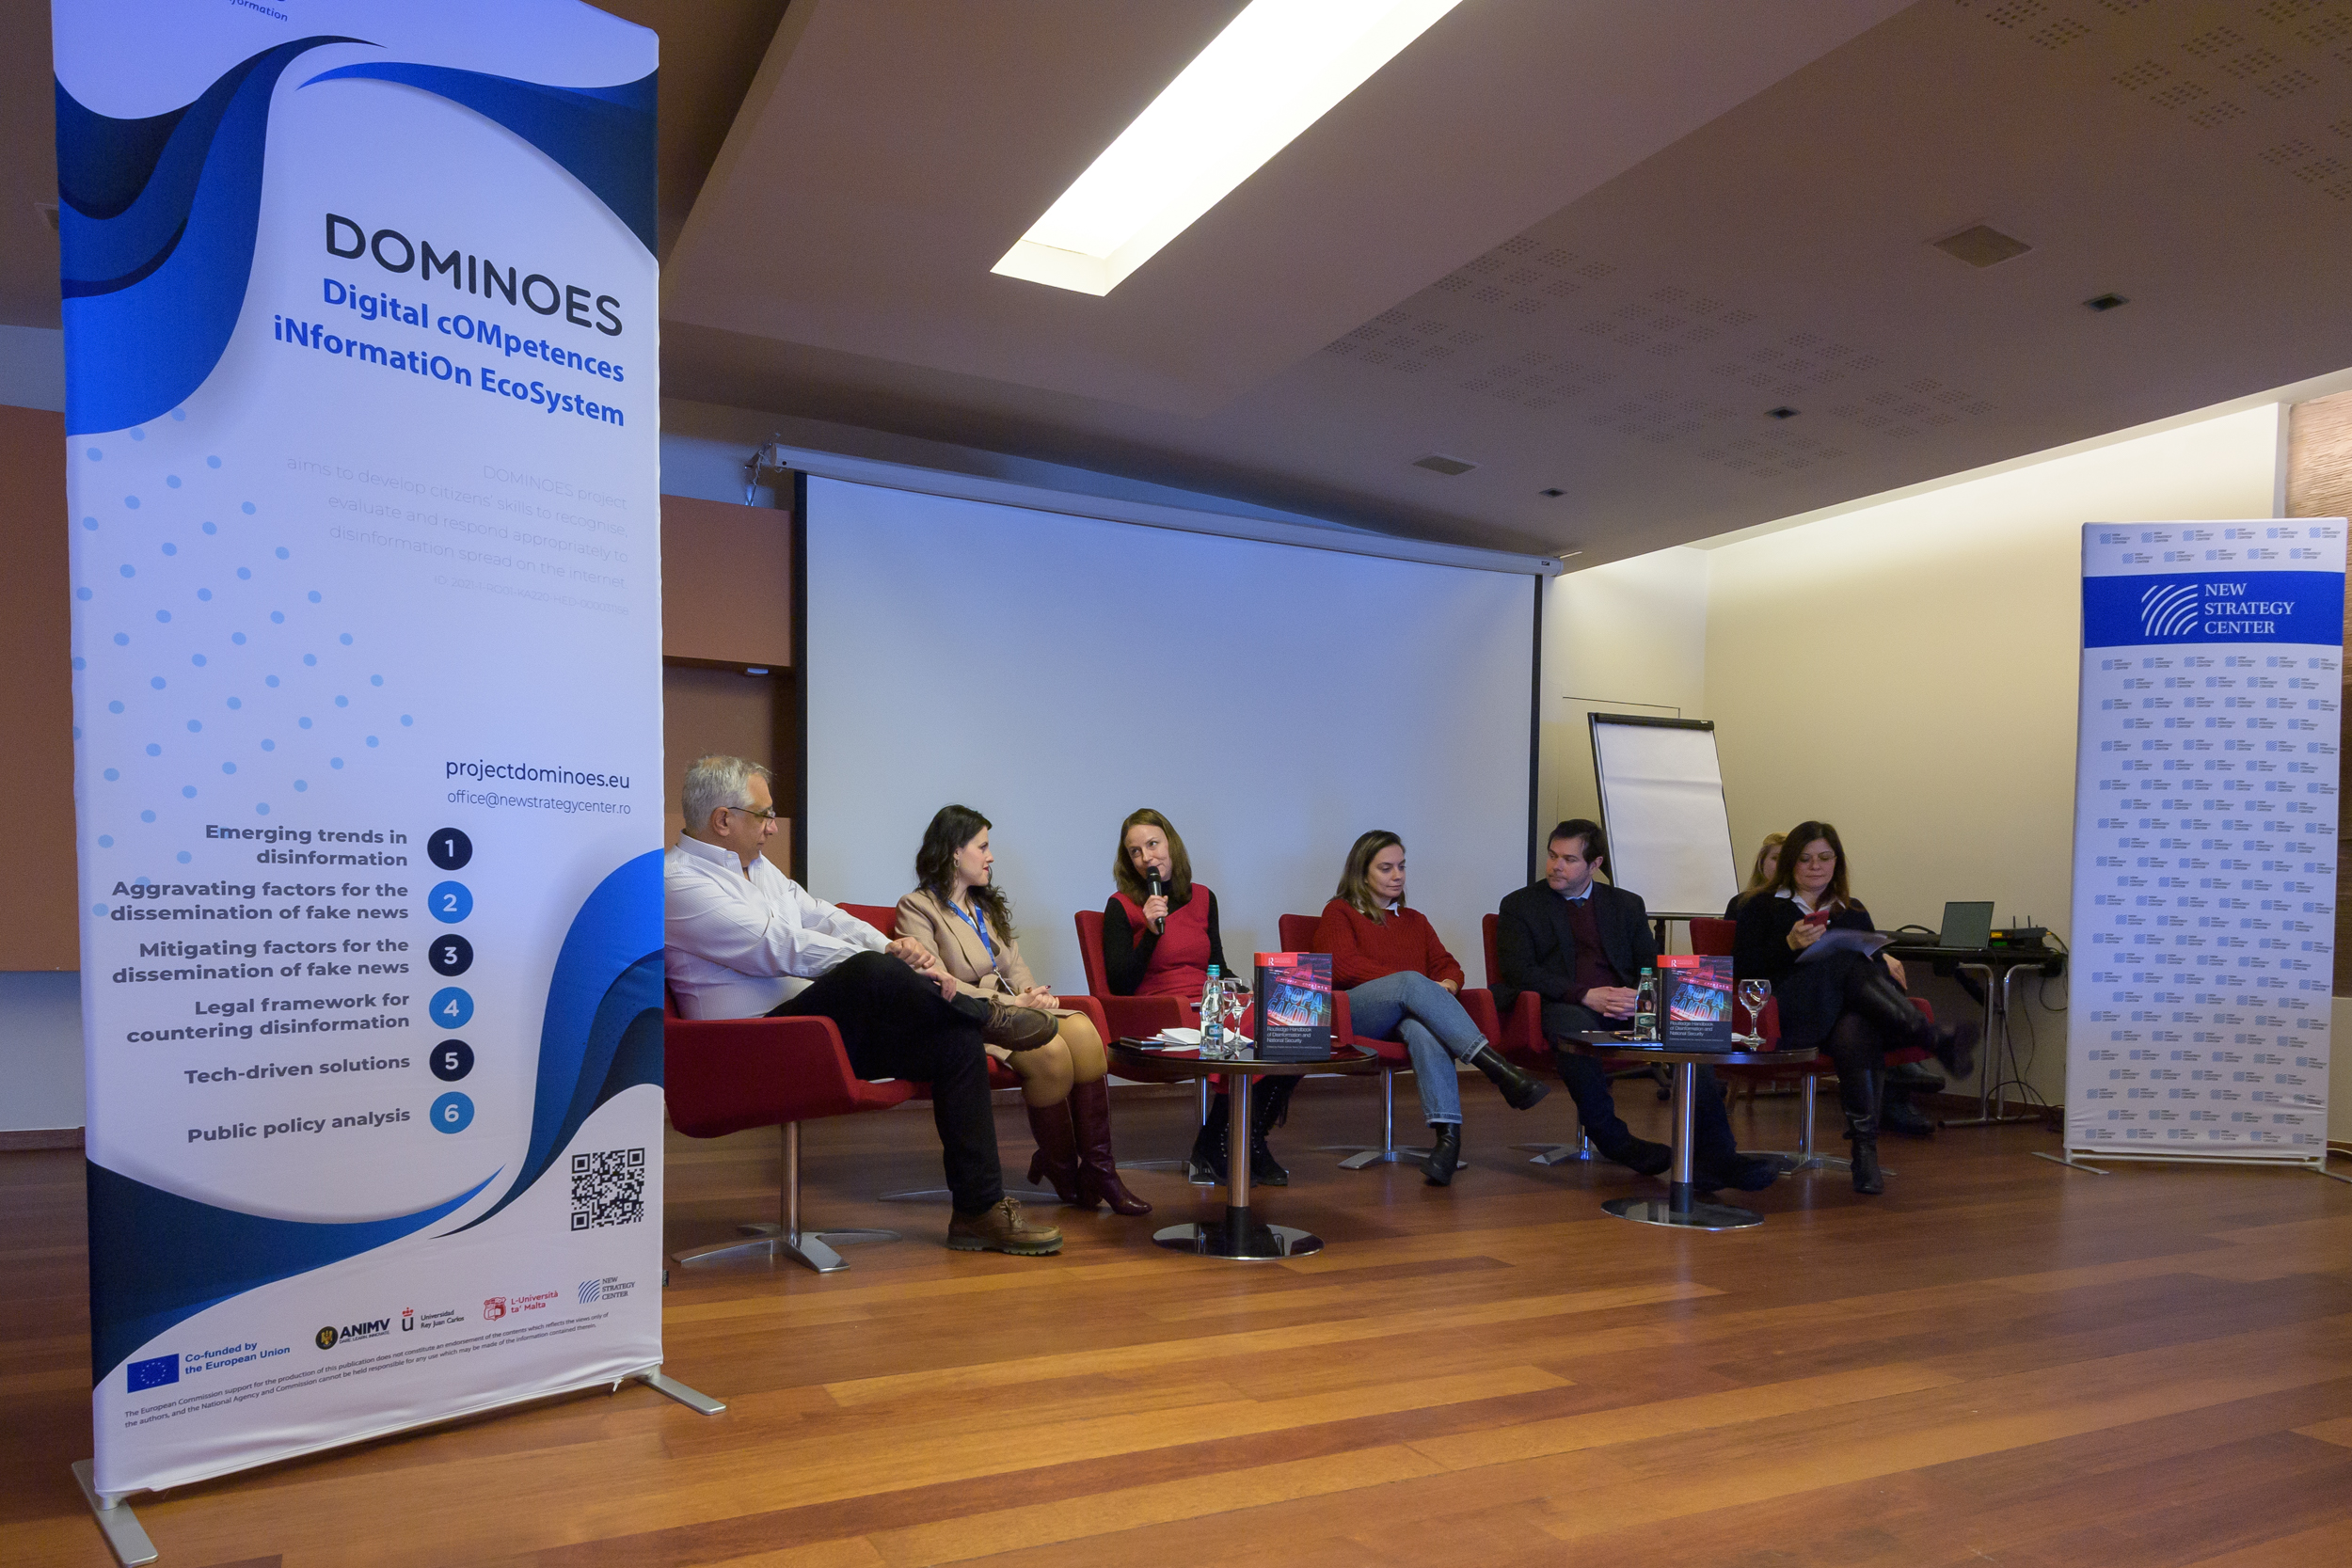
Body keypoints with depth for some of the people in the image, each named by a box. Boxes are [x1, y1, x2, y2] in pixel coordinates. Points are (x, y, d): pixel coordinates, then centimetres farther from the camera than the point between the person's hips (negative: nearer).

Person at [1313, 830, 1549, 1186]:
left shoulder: (1415, 921, 32)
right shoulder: (1339, 912, 17)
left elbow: (1448, 965, 22)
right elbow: (1343, 966, -1)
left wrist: (1446, 985, -5)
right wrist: (1409, 982, -8)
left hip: (1408, 1014, 3)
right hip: (1355, 1015, -3)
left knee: (1423, 1027, -37)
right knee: (1411, 983, -36)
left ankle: (1448, 1135, -56)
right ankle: (1500, 1071, -47)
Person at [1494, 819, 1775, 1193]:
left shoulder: (1626, 904, 22)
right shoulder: (1520, 905, 12)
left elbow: (1653, 966, 14)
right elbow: (1519, 972, -2)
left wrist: (1639, 996, -11)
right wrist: (1586, 995, -15)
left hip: (1625, 1005, 3)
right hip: (1565, 1007, -3)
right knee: (1574, 1026, -39)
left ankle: (1713, 1155, -35)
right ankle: (1613, 1141, -23)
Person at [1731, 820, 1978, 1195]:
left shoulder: (1853, 911, 30)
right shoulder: (1763, 907, 18)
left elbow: (1873, 959, 22)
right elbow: (1743, 968, 5)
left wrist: (1885, 963, -3)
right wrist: (1791, 945, -11)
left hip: (1849, 1004, 3)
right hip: (1790, 1006, -3)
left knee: (1854, 1033, -38)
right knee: (1850, 964, -35)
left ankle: (1865, 1146, -43)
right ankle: (1937, 1040, -49)